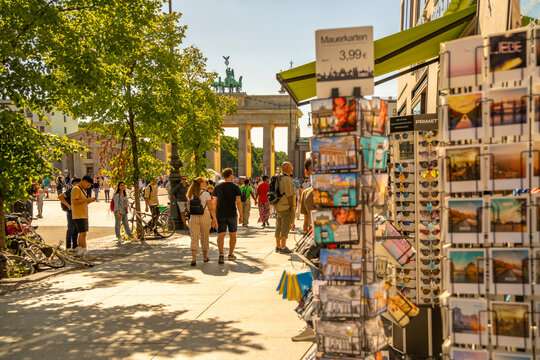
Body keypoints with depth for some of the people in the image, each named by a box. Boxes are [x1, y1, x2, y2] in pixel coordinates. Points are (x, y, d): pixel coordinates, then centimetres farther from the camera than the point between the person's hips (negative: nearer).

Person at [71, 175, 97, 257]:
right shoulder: (76, 189, -12)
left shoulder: (82, 189, 18)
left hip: (83, 215, 10)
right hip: (79, 216, -10)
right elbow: (75, 201, -22)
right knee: (83, 234, -12)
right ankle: (86, 253, -14)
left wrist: (91, 200, 4)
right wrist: (87, 199, -20)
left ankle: (79, 251, 13)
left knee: (82, 234, 10)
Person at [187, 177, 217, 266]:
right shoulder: (206, 194, -10)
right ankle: (205, 257, 28)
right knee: (205, 238, 14)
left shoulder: (191, 194, 3)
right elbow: (211, 208, -13)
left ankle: (194, 259, -14)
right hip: (204, 217, -2)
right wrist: (215, 220, -8)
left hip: (194, 218, 2)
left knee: (194, 239, 0)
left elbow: (188, 208, 7)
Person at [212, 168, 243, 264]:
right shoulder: (235, 187, -3)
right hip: (232, 214, -1)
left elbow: (214, 202, 4)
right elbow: (238, 202, -7)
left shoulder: (217, 187, 4)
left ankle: (221, 253, -21)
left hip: (220, 215, 1)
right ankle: (231, 254, 20)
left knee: (221, 235, -2)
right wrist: (241, 216, -2)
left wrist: (213, 216, 11)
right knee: (232, 235, 14)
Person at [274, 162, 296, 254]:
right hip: (286, 207, -9)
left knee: (279, 227, 13)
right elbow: (289, 195, -18)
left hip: (278, 207, 9)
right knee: (285, 227, -6)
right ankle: (283, 247, -7)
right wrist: (292, 207, -13)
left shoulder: (278, 178, 12)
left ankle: (278, 246, 19)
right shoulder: (287, 179, -16)